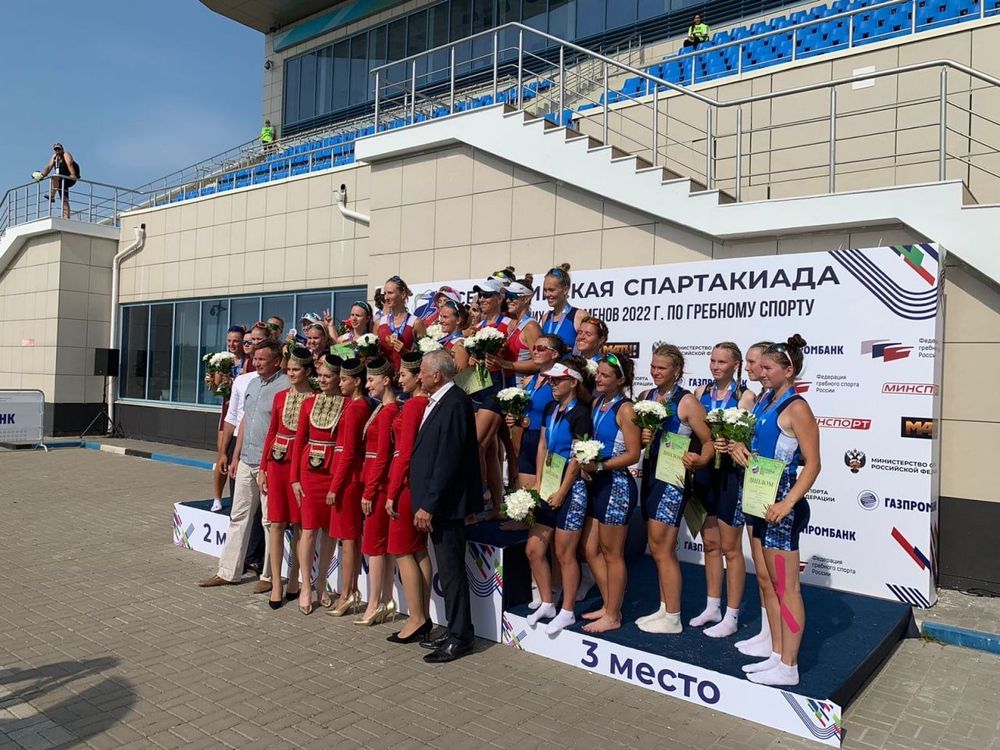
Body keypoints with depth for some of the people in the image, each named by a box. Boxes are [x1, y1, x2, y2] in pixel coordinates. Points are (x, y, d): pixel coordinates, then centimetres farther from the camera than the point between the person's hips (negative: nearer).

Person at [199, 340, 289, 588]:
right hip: (246, 461, 8)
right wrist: (236, 456, 17)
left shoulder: (285, 387, -13)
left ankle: (271, 575, 15)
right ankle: (228, 572, 23)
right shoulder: (252, 383, 12)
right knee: (238, 517, 13)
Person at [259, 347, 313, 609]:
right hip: (277, 462, 4)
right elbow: (272, 432, 13)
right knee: (276, 523, 3)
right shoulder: (280, 396, 10)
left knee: (298, 524, 5)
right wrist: (263, 467, 9)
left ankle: (294, 580, 19)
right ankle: (276, 584, 10)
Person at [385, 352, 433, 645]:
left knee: (402, 551, 0)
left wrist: (392, 493, -13)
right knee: (419, 550, 13)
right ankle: (424, 617, 20)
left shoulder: (412, 405, -16)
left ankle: (416, 619, 5)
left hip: (407, 482, -8)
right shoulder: (428, 403, 7)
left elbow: (404, 453, -17)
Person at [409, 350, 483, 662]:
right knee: (448, 569, 15)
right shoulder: (437, 401, 12)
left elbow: (447, 460, -21)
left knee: (451, 570, 1)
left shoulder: (455, 403, -18)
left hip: (444, 503, -9)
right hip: (434, 501, 9)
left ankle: (460, 637, 13)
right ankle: (455, 630, 26)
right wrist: (425, 502, 12)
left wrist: (429, 505, -20)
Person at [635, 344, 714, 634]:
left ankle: (672, 619, 8)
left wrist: (700, 460, -30)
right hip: (650, 475, 7)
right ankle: (664, 608, 27)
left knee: (661, 549, -5)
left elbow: (709, 441, -11)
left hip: (673, 479, -7)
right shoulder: (647, 396, 9)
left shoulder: (687, 401, -11)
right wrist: (641, 438, -6)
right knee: (659, 549, 15)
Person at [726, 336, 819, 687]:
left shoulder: (796, 408, -14)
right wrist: (739, 447, 0)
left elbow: (812, 463, -17)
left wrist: (787, 502, -24)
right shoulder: (764, 402, 9)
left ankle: (788, 667, 11)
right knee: (770, 582, 16)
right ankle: (777, 654, 28)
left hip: (783, 502, -9)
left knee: (786, 586, 1)